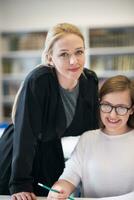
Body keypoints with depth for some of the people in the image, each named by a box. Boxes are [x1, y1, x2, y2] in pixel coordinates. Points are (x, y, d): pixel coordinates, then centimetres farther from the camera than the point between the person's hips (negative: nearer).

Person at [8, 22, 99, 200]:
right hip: (27, 157, -4)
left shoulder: (90, 80, -11)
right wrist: (20, 186, -24)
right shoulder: (36, 82, -28)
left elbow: (91, 128, 1)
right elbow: (24, 136, -26)